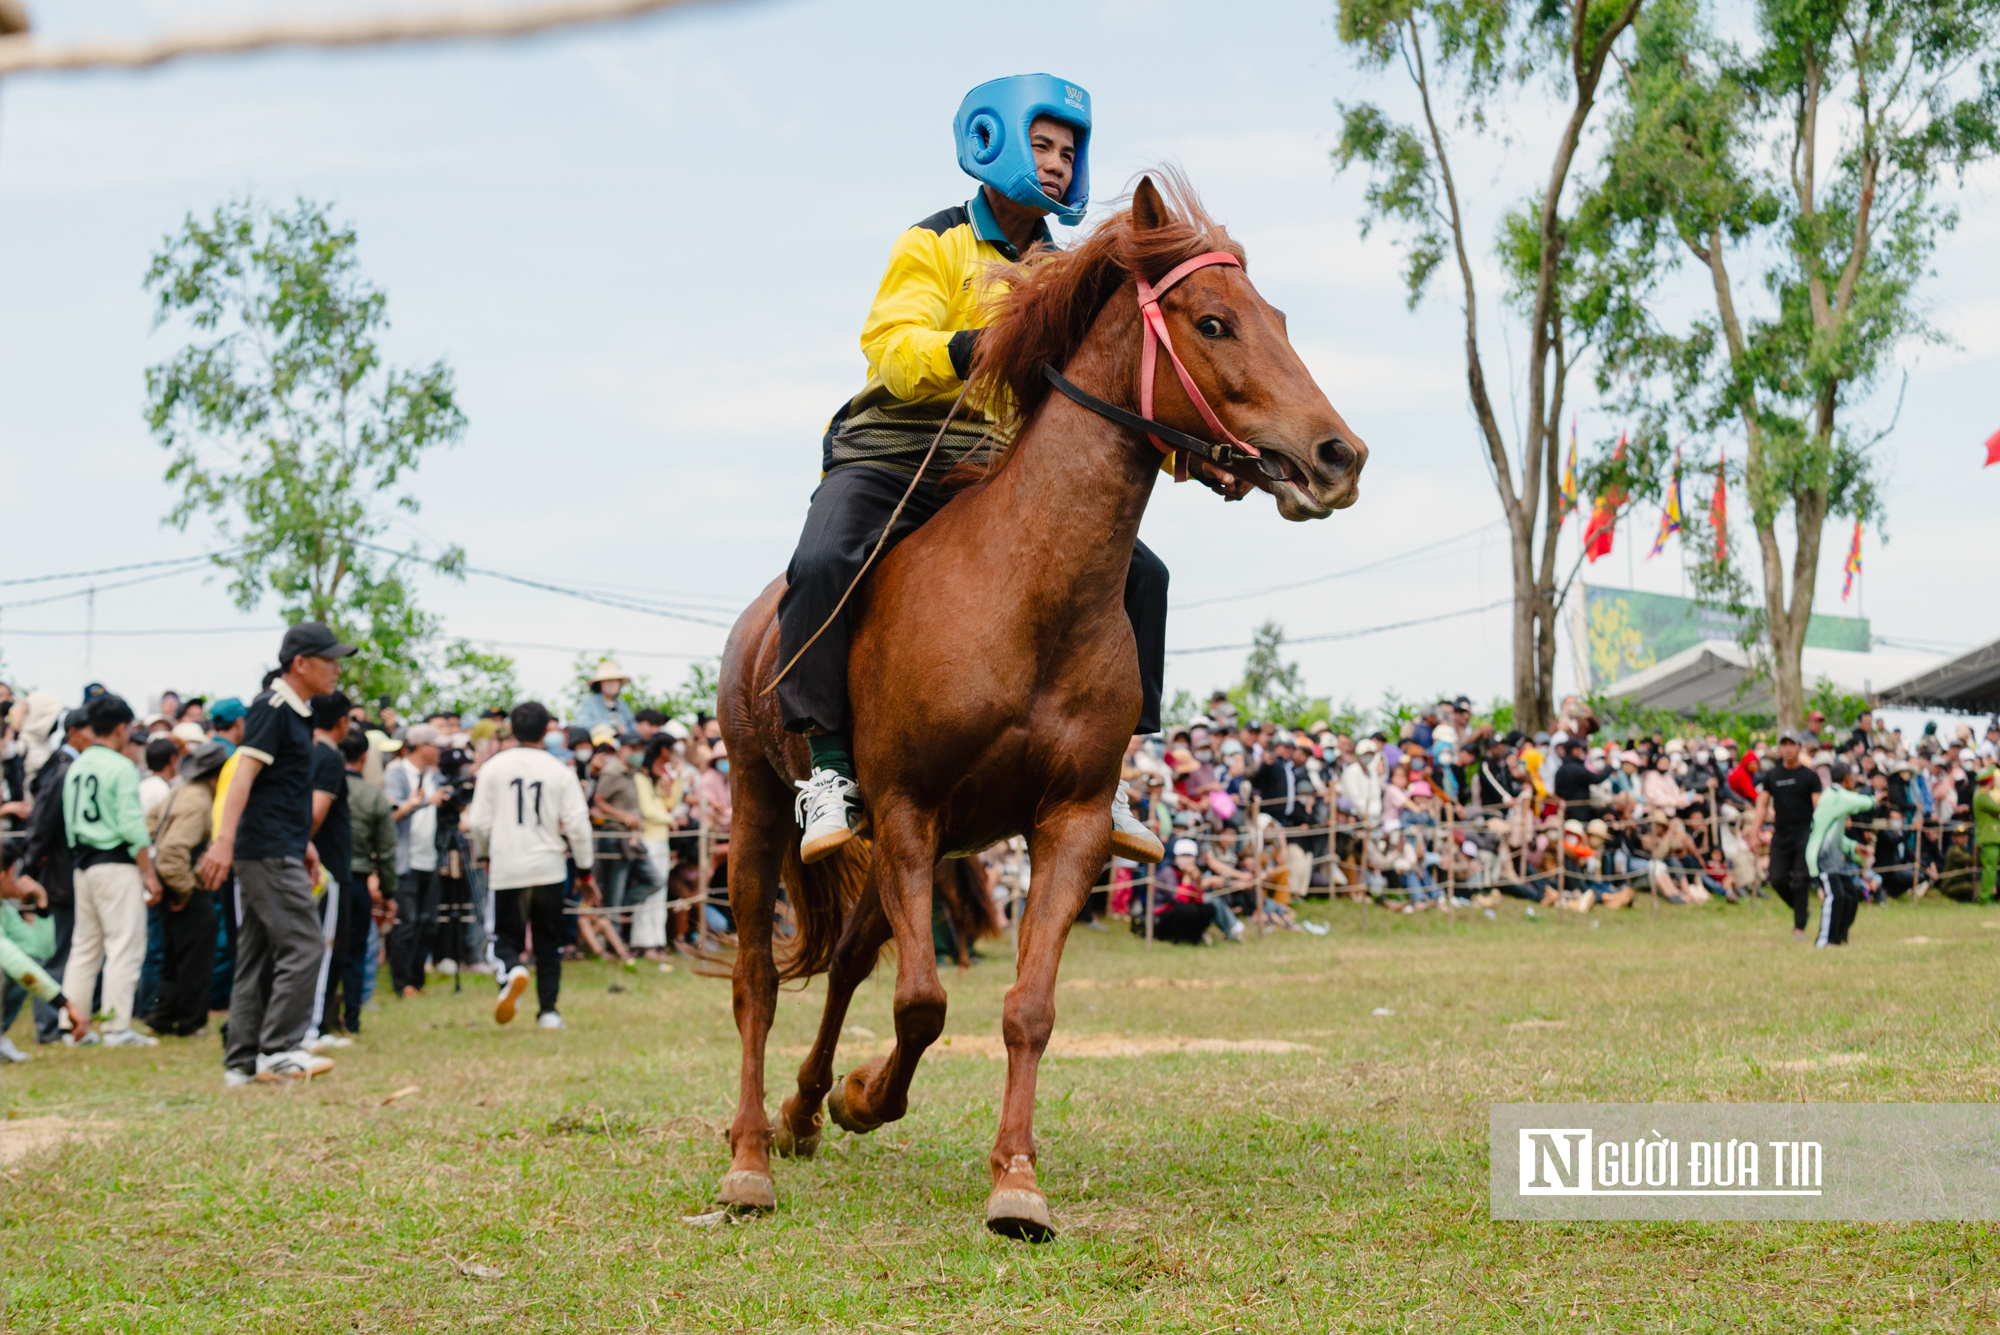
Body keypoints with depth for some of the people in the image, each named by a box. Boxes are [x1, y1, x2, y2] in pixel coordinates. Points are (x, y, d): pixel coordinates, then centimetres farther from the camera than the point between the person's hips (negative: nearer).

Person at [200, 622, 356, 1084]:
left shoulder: (297, 712, 18)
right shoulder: (272, 708, -12)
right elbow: (244, 773, -22)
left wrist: (304, 842, 28)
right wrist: (225, 840, -31)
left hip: (279, 851, 10)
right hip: (268, 851, -10)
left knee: (259, 956, 10)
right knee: (303, 946, -11)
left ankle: (242, 1063, 12)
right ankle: (278, 1050, -10)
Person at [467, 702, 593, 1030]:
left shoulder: (493, 768, -2)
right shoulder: (560, 771, -2)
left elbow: (479, 822, 0)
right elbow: (577, 824, -3)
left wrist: (485, 854, 20)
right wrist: (585, 866, 9)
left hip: (506, 867, -1)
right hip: (548, 866, 1)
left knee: (505, 936, 8)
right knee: (549, 942, 13)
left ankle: (512, 971, -25)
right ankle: (548, 1010, 11)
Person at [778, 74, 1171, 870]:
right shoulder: (934, 246, -2)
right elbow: (889, 348, -18)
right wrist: (963, 350, -39)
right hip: (892, 461, -5)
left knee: (1138, 573, -6)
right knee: (822, 566, -34)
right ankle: (829, 767, -25)